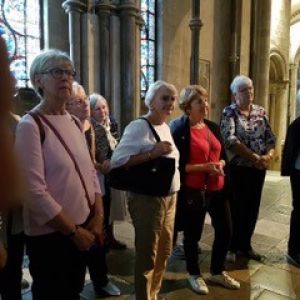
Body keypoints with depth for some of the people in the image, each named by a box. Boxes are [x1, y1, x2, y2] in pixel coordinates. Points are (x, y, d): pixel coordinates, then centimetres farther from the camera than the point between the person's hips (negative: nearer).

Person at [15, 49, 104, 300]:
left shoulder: (75, 123, 7)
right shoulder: (30, 125, -15)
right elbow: (34, 191, -21)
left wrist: (97, 218, -1)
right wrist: (73, 230, -15)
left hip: (83, 227, 7)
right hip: (50, 234, -6)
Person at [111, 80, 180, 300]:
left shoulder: (166, 127, 10)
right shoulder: (138, 127, -16)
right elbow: (117, 160, -24)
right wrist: (153, 153, -27)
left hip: (169, 198, 9)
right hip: (148, 200, -9)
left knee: (164, 252, 21)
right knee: (147, 257, 7)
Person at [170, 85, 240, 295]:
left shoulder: (213, 127, 9)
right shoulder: (180, 132, -12)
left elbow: (223, 155, 15)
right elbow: (177, 165, -15)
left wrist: (220, 164, -7)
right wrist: (204, 167, -20)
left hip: (217, 189, 7)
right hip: (193, 192, -6)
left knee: (225, 230, 14)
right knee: (193, 235, 9)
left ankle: (218, 272, 38)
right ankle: (194, 275, 34)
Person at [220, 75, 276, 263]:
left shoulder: (261, 111, 9)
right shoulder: (229, 112, -8)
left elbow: (270, 137, 6)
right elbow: (230, 140, -20)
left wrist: (268, 156, -14)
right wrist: (254, 157, -20)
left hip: (259, 168, 5)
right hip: (237, 168, -5)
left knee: (253, 208, 12)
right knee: (236, 208, 4)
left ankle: (245, 245, 30)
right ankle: (231, 247, 22)